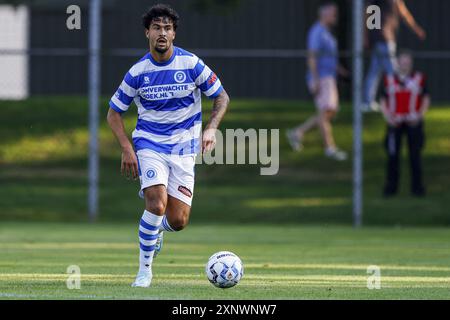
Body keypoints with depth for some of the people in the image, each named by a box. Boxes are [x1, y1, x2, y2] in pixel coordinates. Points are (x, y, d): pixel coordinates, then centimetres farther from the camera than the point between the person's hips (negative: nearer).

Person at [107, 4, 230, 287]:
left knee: (178, 222, -5)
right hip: (150, 144, -1)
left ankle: (156, 226, 34)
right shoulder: (138, 72, -6)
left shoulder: (191, 64, -7)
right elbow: (114, 112, 5)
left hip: (184, 148, 1)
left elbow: (222, 97, 3)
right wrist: (127, 149, -7)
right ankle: (145, 269, -6)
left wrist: (211, 129, -13)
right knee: (157, 205, -24)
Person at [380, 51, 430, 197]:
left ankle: (417, 186, 9)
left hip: (413, 123, -1)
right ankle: (391, 186, 9)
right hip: (395, 123, 1)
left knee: (415, 156, 1)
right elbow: (384, 102, 10)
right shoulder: (389, 80, 6)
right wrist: (388, 117, -6)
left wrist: (419, 116, -7)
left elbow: (426, 99, 7)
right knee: (393, 155, 0)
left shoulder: (419, 79, 3)